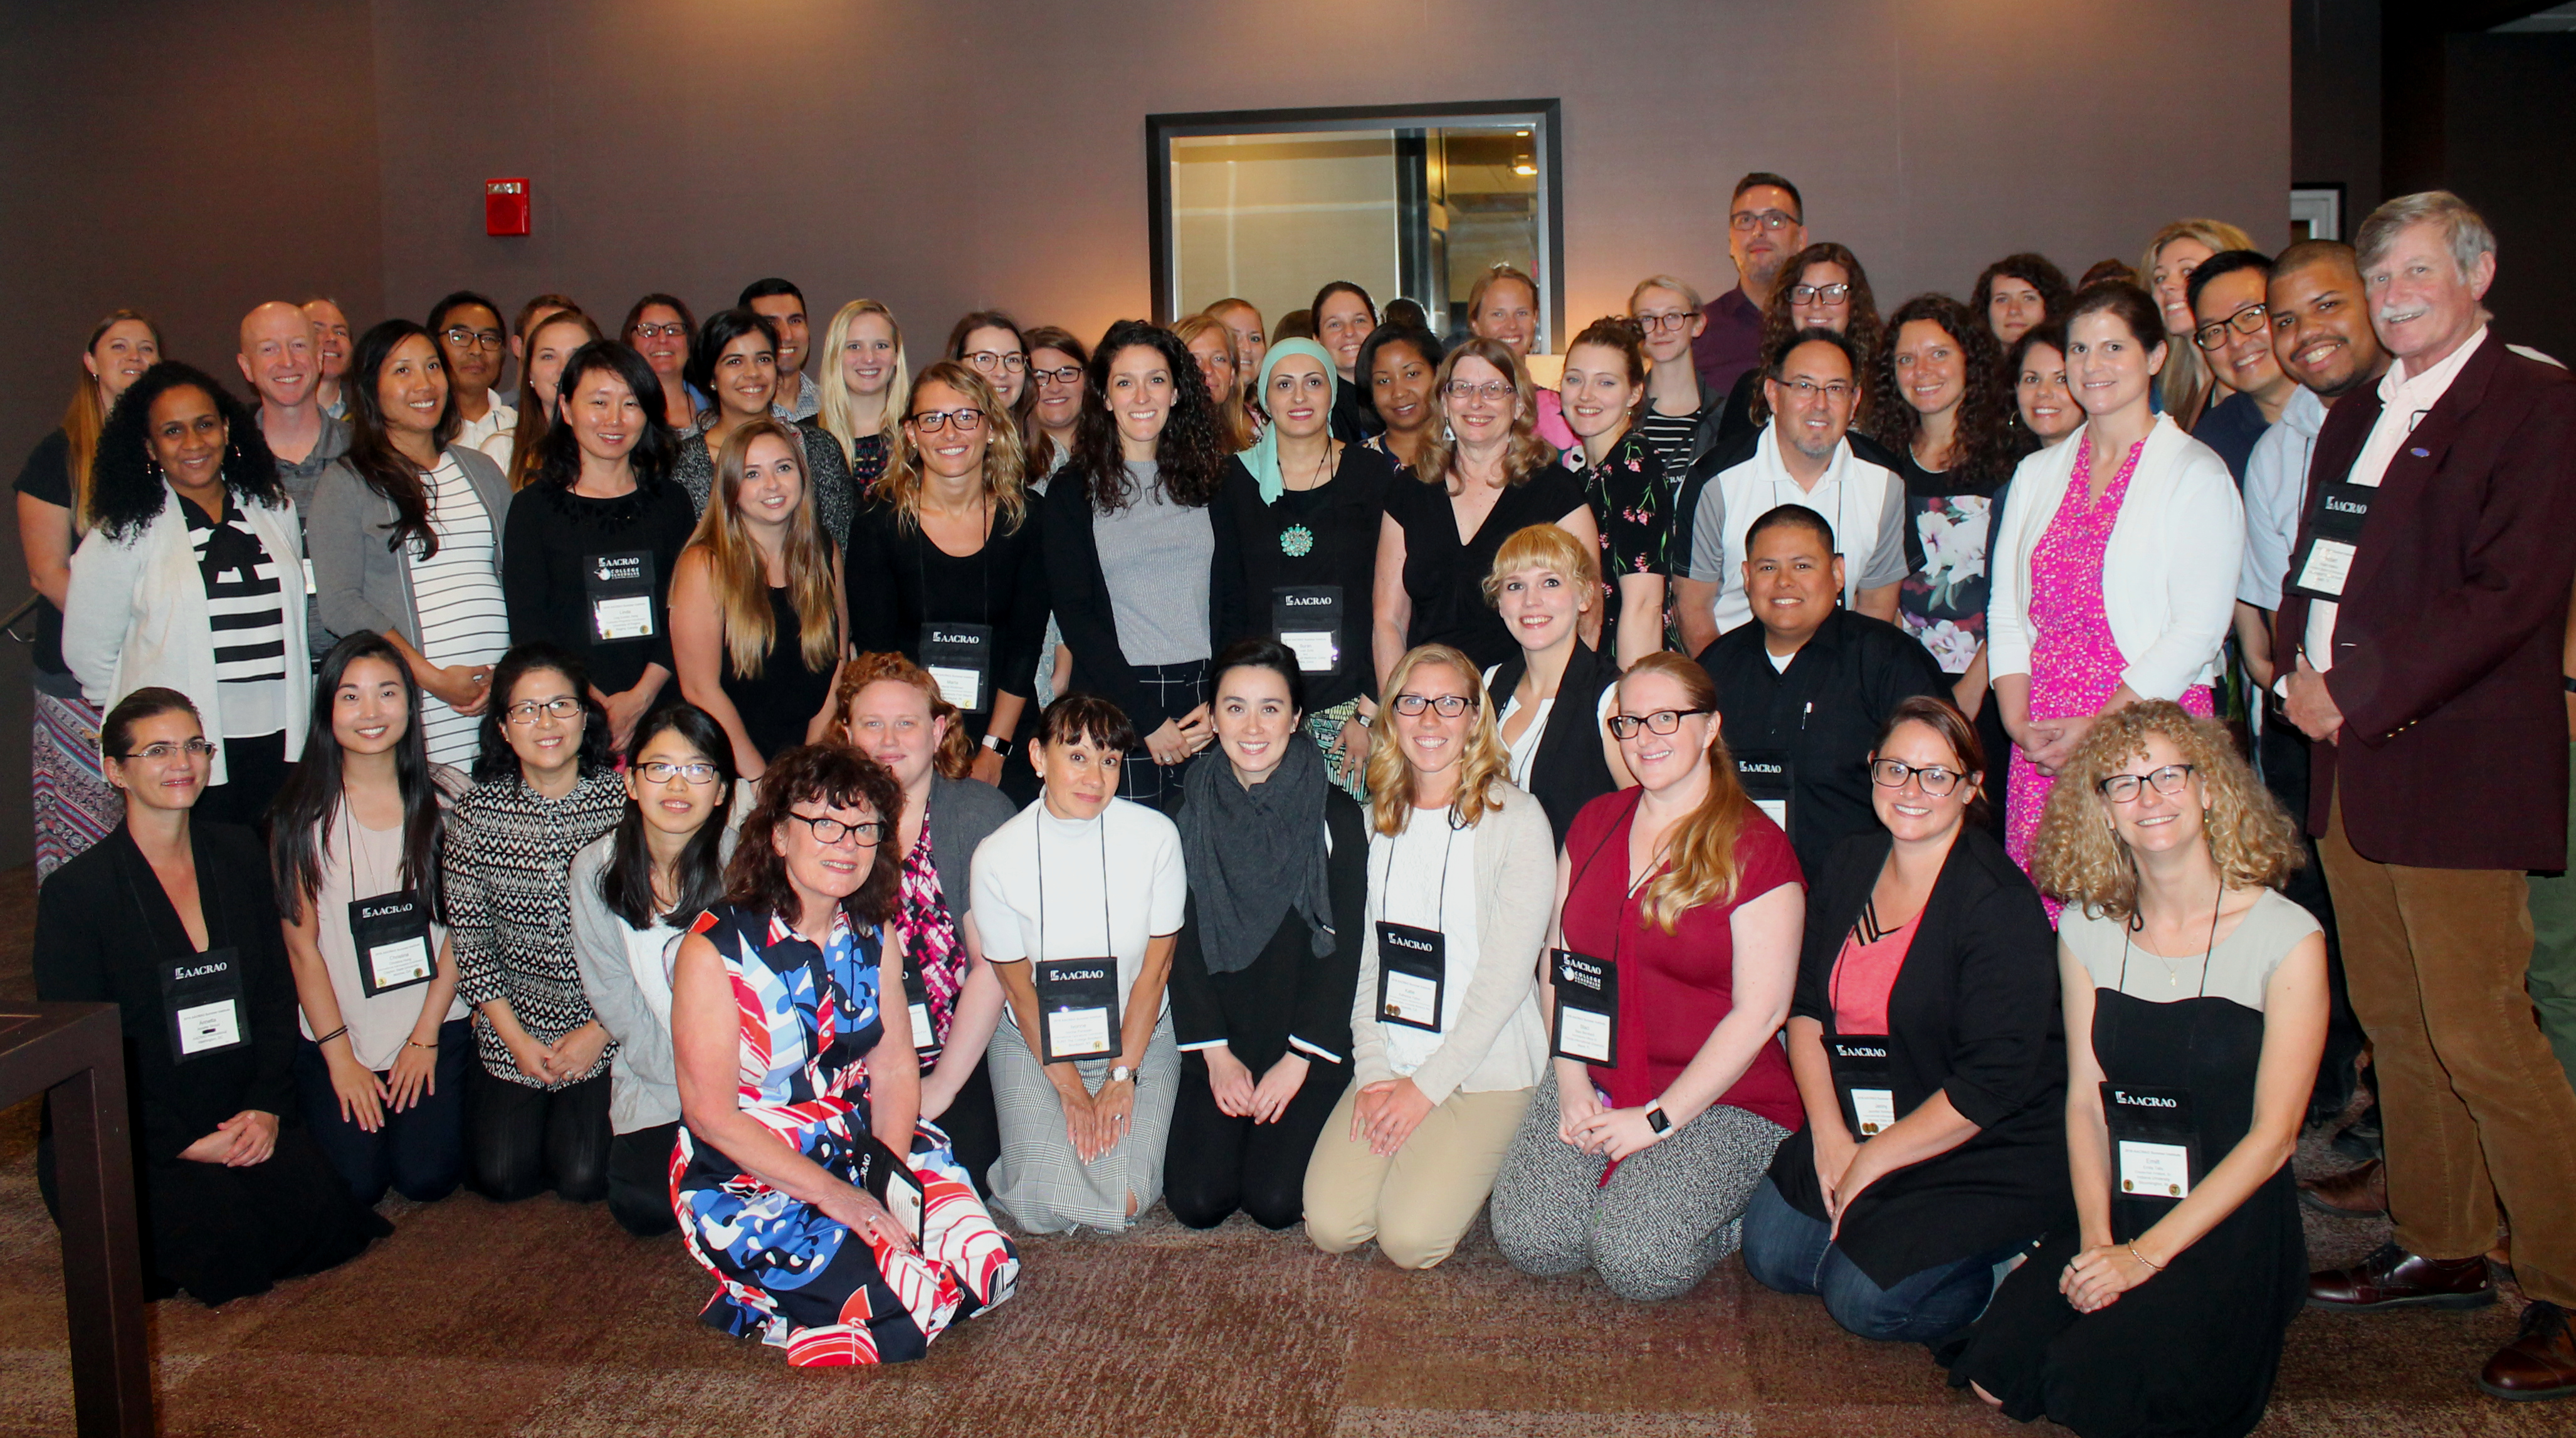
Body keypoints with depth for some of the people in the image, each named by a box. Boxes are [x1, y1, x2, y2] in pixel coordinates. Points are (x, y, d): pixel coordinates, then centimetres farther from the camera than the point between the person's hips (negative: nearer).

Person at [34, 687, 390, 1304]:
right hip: (123, 1138, -4)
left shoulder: (240, 854, 8)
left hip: (239, 1120, 4)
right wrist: (181, 1142, -15)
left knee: (317, 1212, -21)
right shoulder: (73, 891, -7)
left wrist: (266, 1106, -6)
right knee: (225, 1245, -26)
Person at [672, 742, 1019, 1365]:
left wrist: (888, 1174, -14)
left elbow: (895, 1069, 4)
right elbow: (711, 1115, -15)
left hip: (862, 1149, 7)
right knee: (917, 1303, -22)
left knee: (990, 1266, -9)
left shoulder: (875, 937, 4)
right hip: (744, 1182, -7)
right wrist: (835, 1195, -19)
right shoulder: (715, 949, -14)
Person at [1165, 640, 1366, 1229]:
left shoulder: (1335, 815, -5)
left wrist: (1299, 1059, -10)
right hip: (1219, 1040, 2)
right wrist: (1214, 1052, -6)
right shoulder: (1192, 811, 1)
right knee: (1197, 1201, -11)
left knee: (1275, 1200, -15)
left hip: (1309, 1042, -2)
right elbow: (1182, 942, 2)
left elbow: (1343, 945, -6)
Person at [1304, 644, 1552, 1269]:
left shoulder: (1516, 818, -8)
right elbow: (1368, 957, 9)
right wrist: (1372, 1073, -3)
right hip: (1390, 1064, 5)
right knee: (1330, 1225, -11)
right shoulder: (1378, 820, 10)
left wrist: (1428, 1086, -13)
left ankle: (1470, 1164, 12)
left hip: (1485, 1069, -4)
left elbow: (1507, 970, -12)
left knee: (1410, 1239, -18)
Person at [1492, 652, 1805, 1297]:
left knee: (1638, 1262, -22)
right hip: (1593, 1079, 5)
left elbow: (1760, 1012, -12)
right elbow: (1557, 961, 10)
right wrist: (1570, 1081, -4)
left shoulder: (1755, 848, -8)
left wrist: (1658, 1118, -14)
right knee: (1526, 1238, -15)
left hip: (1719, 1099, -4)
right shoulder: (1595, 823, 10)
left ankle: (1742, 1211, 8)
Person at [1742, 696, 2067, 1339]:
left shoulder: (2002, 904, -18)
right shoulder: (1848, 866, 3)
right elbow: (1806, 1006, 5)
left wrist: (1873, 1160, -16)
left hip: (1988, 1151, -7)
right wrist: (1829, 1134, -8)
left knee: (1865, 1298, -18)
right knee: (1770, 1254, -3)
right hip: (1858, 1128, 7)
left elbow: (1994, 1081, -21)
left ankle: (2002, 1273, 6)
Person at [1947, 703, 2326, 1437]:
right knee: (1994, 1373, -16)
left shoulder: (2285, 936, -9)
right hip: (2116, 1213, 4)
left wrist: (2145, 1254, -16)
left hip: (2233, 1224, -3)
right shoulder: (2086, 929, 5)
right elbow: (2085, 1100, 4)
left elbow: (2272, 1133, -11)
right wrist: (2096, 1238, -11)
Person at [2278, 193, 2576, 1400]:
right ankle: (2440, 1246, 25)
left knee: (2478, 1033, -6)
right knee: (2394, 1025, 13)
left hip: (2454, 765, -7)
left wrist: (2356, 695, -16)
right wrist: (2297, 668, 2)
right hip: (2348, 758, 8)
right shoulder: (2355, 415, 18)